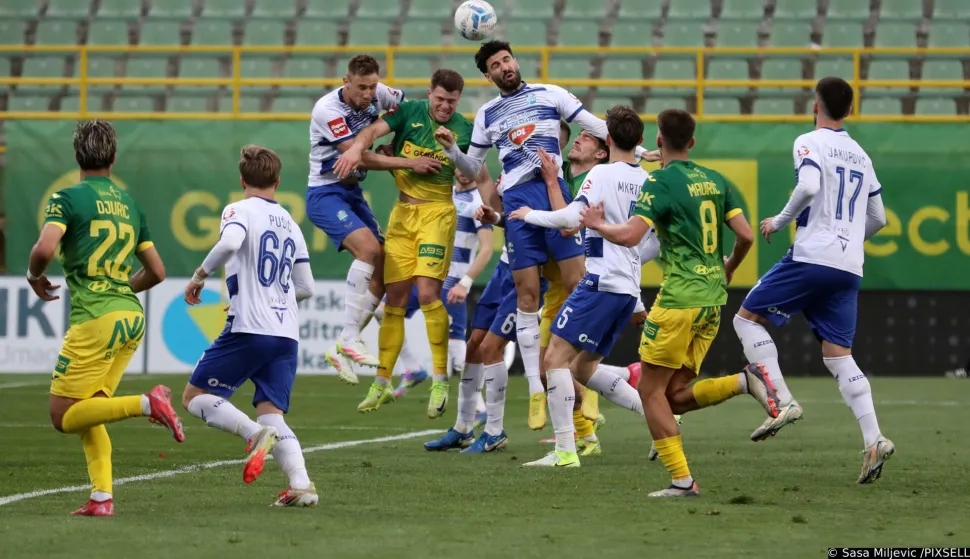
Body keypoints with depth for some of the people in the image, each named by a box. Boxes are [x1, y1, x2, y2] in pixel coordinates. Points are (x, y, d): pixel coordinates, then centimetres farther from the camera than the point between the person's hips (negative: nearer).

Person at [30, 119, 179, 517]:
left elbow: (44, 249, -20)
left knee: (63, 417, -2)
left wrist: (34, 276, 2)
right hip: (132, 318, 7)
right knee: (87, 412, 15)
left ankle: (147, 404, -18)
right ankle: (102, 496, 2)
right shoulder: (130, 205, 15)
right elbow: (156, 271, 18)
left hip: (96, 319, -7)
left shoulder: (68, 198, -4)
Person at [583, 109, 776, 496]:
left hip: (680, 297, -7)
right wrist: (729, 268, 27)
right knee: (676, 396, 13)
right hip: (713, 298, 7)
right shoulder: (715, 181, 13)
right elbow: (745, 235, 8)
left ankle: (682, 480, -5)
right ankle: (746, 382, -7)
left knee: (651, 391, 2)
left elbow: (630, 235, -17)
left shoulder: (660, 182, -7)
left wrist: (596, 224, 3)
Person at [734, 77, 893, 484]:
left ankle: (783, 402, -8)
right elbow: (878, 218, 23)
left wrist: (780, 221, -7)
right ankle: (873, 440, -10)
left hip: (811, 257, -6)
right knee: (838, 355, 6)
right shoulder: (860, 155, 19)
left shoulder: (809, 143, -2)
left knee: (748, 317, 8)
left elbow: (809, 187, -22)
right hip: (850, 268, 6)